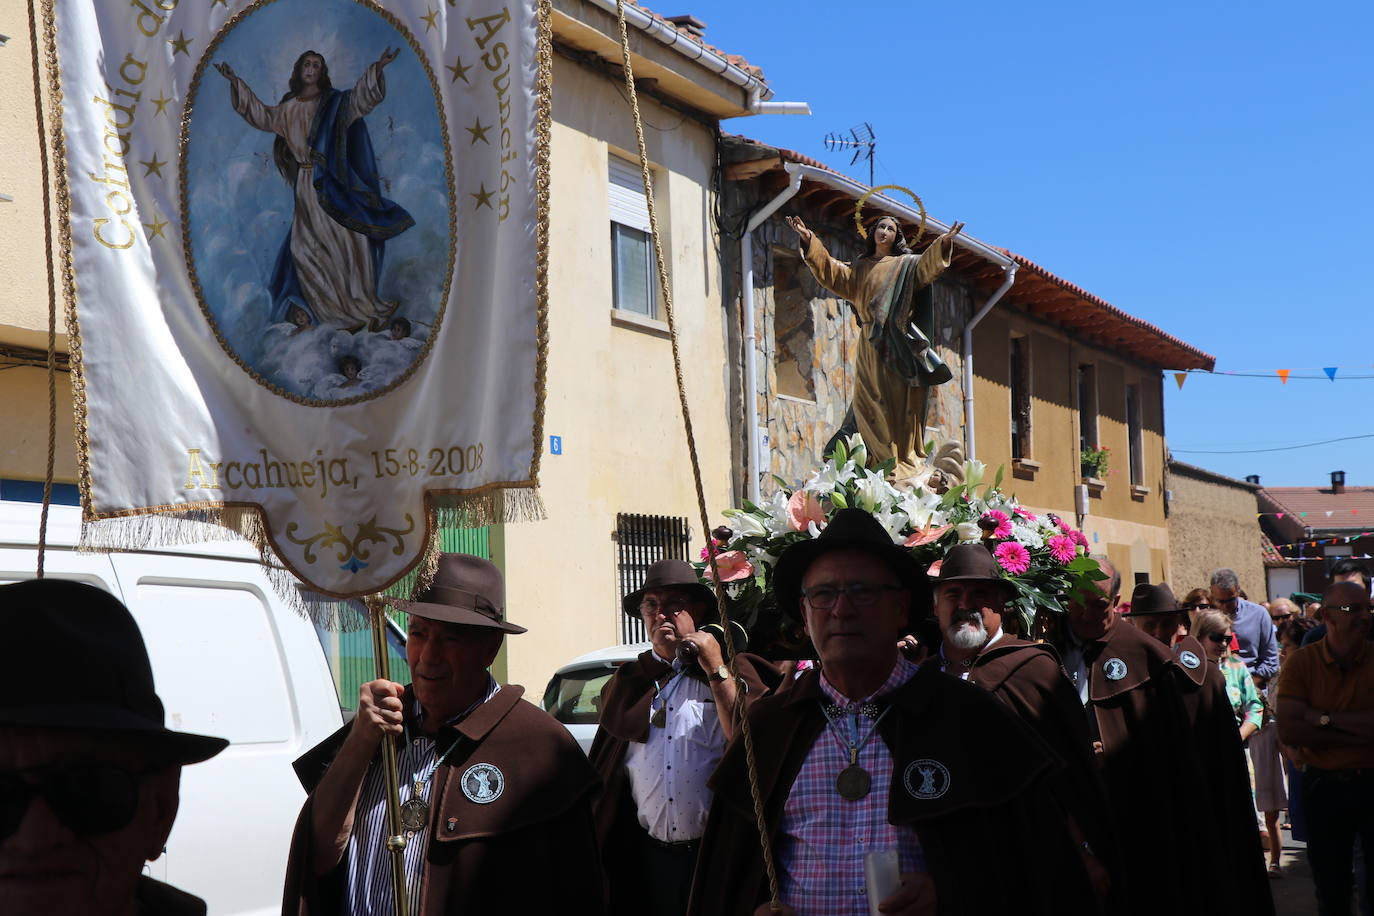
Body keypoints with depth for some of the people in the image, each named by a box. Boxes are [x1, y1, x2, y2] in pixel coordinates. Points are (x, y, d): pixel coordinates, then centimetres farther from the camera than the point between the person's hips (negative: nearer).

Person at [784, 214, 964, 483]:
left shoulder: (906, 264, 12)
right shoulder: (860, 268, 22)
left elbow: (927, 266, -6)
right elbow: (831, 272, 11)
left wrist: (943, 243, -24)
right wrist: (810, 241, 2)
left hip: (897, 342, -3)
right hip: (871, 344, 3)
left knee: (901, 399, -9)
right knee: (870, 400, -5)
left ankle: (907, 459, -9)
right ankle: (885, 459, -3)